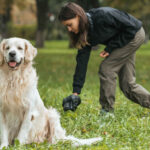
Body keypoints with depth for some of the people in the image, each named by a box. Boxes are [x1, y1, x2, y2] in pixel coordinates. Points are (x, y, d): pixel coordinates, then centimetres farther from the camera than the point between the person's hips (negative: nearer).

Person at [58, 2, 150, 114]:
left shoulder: (103, 16, -32)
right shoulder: (85, 34, -9)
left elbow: (131, 27, -24)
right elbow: (82, 61, -9)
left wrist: (110, 48, -21)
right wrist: (76, 91, -13)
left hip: (135, 35, -8)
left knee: (106, 68, -15)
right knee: (127, 84, 6)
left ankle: (108, 110, -7)